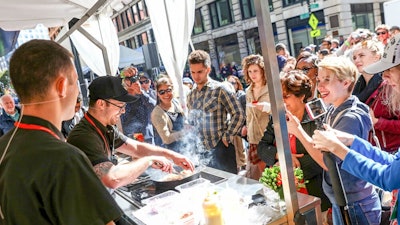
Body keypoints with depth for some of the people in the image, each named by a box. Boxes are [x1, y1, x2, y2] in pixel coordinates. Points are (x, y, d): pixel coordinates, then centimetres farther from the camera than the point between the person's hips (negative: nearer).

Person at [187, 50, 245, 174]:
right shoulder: (191, 96, 10)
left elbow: (239, 114, -11)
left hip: (221, 149, -5)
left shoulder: (219, 89, -9)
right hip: (201, 151, 6)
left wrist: (227, 137, -10)